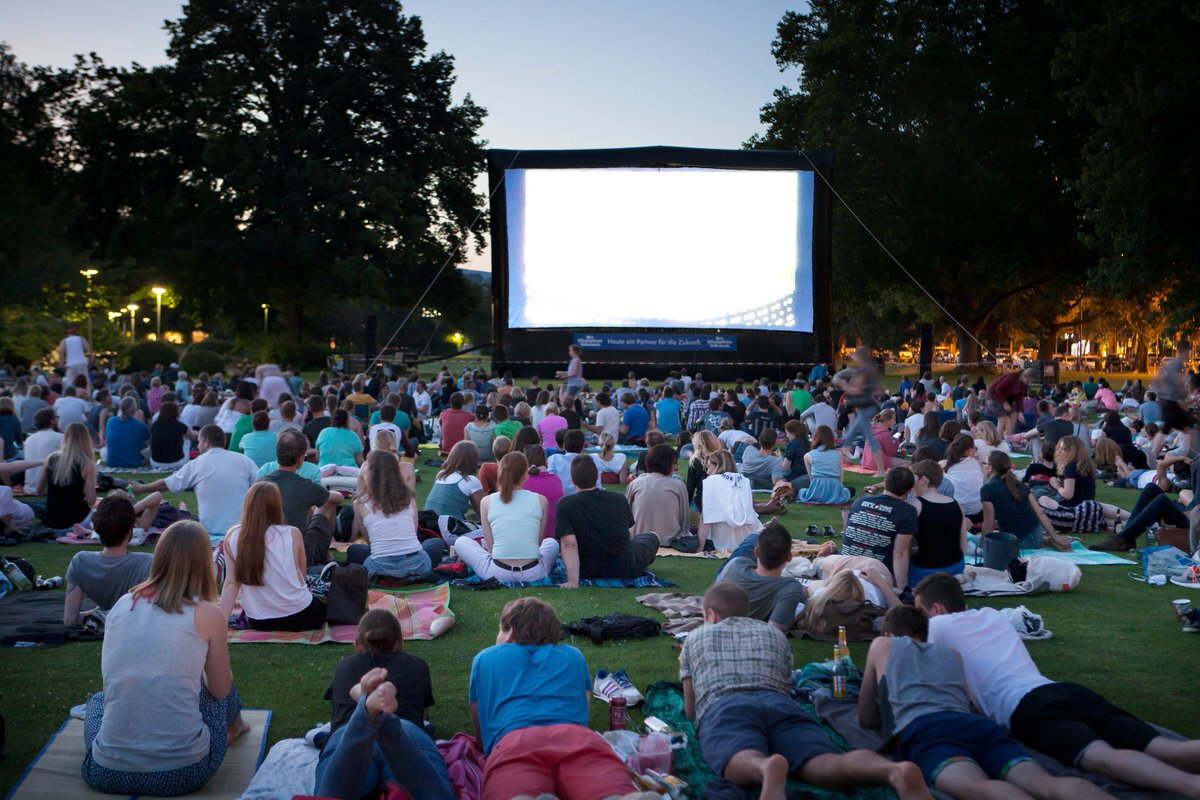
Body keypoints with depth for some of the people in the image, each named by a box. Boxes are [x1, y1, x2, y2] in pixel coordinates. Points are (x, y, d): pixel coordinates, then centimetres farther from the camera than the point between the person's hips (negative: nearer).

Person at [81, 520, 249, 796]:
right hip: (185, 772, -3)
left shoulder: (121, 605, 4)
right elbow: (220, 689, 7)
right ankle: (234, 727, 54)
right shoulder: (208, 614, -7)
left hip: (107, 773, 3)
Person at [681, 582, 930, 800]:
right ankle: (895, 770, -56)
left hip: (723, 707, -2)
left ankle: (767, 769, -70)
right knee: (824, 764, -24)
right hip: (780, 704, 2)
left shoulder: (695, 637, 34)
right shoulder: (775, 633, 39)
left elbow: (690, 710, 37)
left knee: (742, 761, -32)